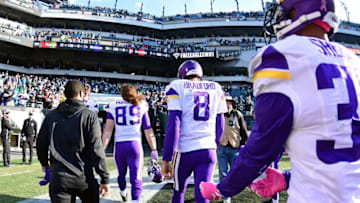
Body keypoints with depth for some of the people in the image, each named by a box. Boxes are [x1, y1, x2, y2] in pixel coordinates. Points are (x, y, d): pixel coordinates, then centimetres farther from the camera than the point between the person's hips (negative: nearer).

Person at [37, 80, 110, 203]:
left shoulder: (51, 116, 5)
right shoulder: (89, 116, -7)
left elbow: (41, 143, 13)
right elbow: (97, 149, -13)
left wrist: (44, 163, 33)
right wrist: (105, 178, -8)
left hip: (58, 178, 3)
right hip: (84, 178, -2)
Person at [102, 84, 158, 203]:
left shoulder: (114, 107, 6)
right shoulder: (141, 106, 6)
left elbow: (108, 130, -2)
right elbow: (148, 132, 5)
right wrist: (154, 150, 10)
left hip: (119, 145, 2)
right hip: (135, 144, -2)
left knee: (121, 174, 25)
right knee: (136, 179, -2)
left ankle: (123, 193, 51)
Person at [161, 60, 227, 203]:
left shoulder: (177, 87, -2)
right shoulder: (216, 89, 11)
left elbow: (173, 125, -11)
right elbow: (219, 126, 13)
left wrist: (166, 159, -10)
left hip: (185, 150, -2)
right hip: (209, 150, 2)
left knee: (179, 191, 21)